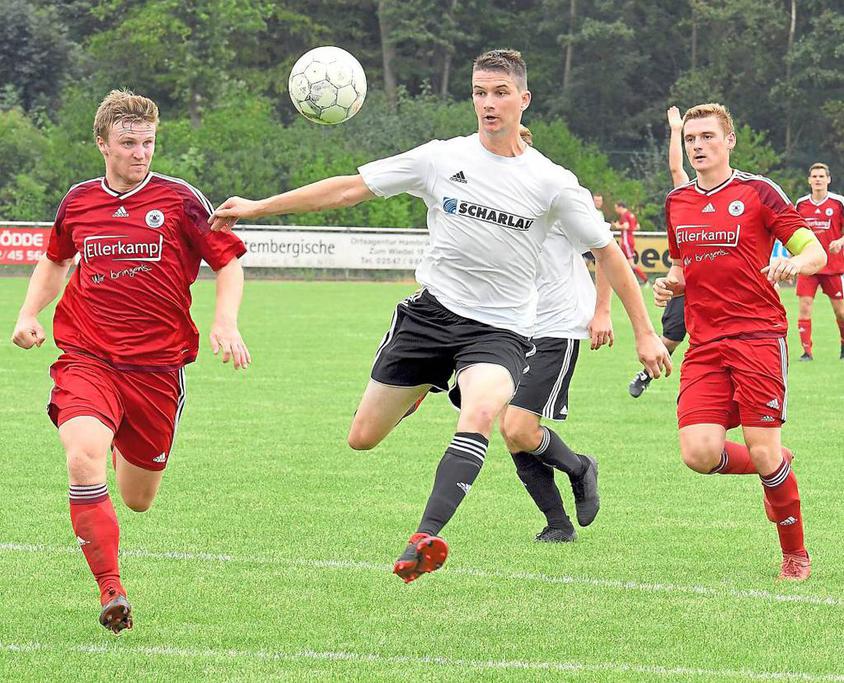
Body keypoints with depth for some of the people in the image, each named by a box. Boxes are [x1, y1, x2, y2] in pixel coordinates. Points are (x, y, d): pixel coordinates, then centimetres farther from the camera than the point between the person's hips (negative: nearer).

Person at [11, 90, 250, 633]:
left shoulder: (180, 200, -3)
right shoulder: (78, 202, 6)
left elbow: (229, 261, 5)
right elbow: (56, 261, 26)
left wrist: (226, 322, -11)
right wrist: (29, 314, 11)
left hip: (158, 366, 0)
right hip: (87, 358, 0)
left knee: (138, 500, 10)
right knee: (84, 460, -28)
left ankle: (129, 450, 50)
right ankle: (111, 589, -21)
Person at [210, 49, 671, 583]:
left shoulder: (552, 183, -4)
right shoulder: (441, 159, -1)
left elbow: (607, 252, 3)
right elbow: (352, 188, 3)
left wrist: (644, 332, 1)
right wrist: (258, 207, 2)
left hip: (499, 330, -3)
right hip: (432, 312, 3)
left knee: (480, 413, -34)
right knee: (363, 438, 5)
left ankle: (427, 538, -40)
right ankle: (417, 391, 40)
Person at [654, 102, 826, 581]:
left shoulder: (757, 191, -1)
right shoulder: (677, 203, 14)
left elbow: (816, 252, -3)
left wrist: (794, 264, -26)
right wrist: (670, 284, 6)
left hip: (759, 335, -4)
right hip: (705, 344, 4)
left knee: (764, 453, -10)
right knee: (699, 454, -13)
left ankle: (796, 554, 11)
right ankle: (776, 468, 20)